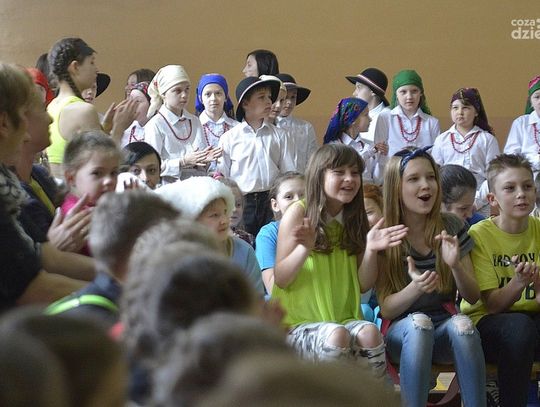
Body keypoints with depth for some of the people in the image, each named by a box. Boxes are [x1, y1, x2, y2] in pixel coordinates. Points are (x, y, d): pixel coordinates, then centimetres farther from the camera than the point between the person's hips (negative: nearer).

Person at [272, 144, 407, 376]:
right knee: (336, 335, -33)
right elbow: (280, 279, -6)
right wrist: (304, 247, -22)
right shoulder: (298, 213, -4)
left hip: (345, 319, 4)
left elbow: (364, 285, 8)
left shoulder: (355, 219, 9)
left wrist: (370, 250, -9)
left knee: (369, 333, -28)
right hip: (298, 324, -4)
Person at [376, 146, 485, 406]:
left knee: (462, 324, -32)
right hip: (401, 332, -2)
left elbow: (473, 297, 4)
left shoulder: (452, 228, 2)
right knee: (418, 322, -35)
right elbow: (385, 309, -6)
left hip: (445, 327, 2)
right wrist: (415, 288, -27)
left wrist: (455, 265, -17)